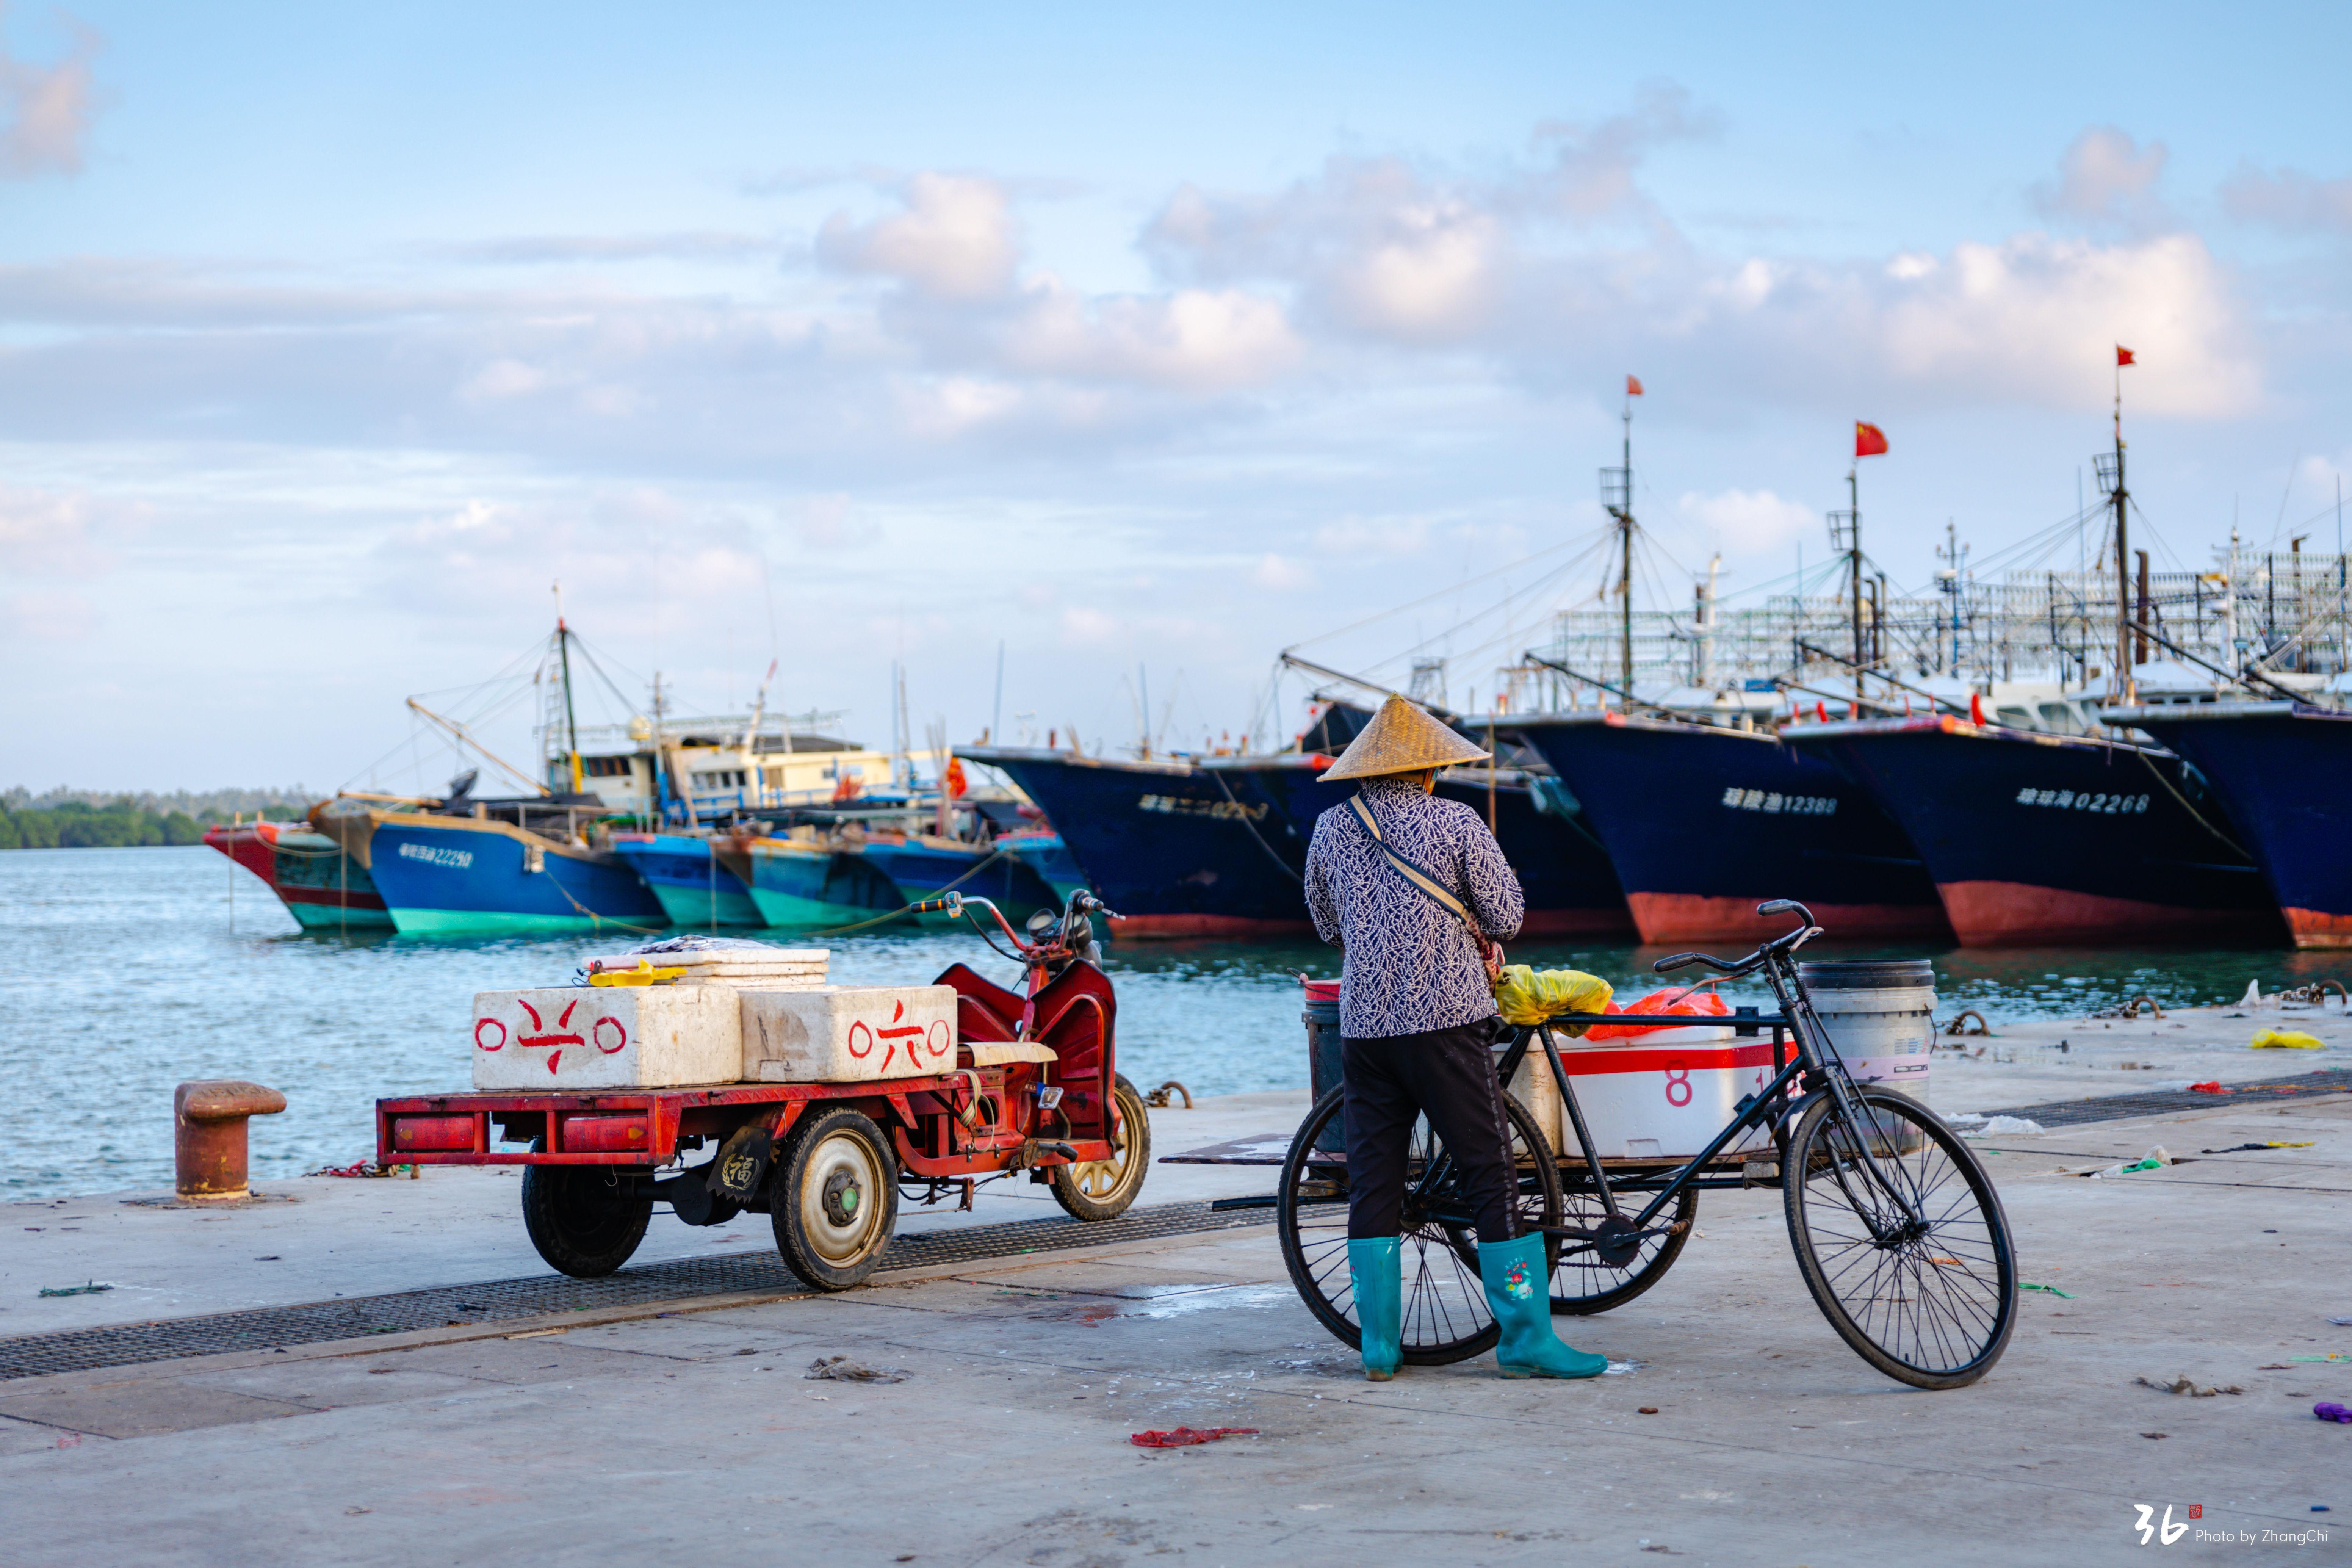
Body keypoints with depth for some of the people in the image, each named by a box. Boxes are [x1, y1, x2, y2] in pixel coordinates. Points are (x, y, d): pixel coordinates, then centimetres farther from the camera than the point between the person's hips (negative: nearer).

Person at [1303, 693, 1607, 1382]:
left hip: (1362, 1023, 4)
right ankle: (1526, 1337, -1)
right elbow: (1507, 917, -1)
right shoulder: (1455, 823, -4)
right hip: (1446, 1018, -4)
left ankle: (1378, 1346, 10)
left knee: (1372, 1180, 8)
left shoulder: (1331, 828, 8)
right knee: (1491, 1175, -1)